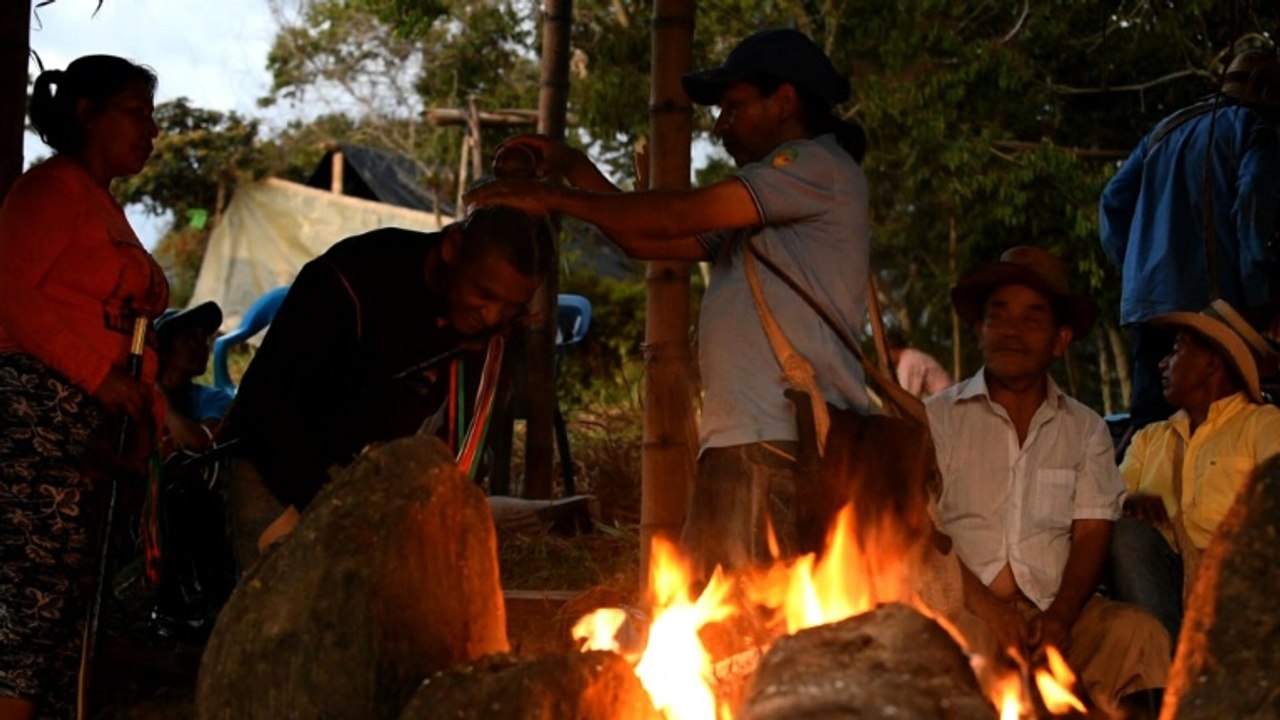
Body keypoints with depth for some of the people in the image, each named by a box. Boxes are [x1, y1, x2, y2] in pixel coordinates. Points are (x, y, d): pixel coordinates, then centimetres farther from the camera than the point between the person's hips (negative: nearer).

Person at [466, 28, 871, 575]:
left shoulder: (820, 166, -3)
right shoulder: (767, 201, 28)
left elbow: (679, 216, -10)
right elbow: (646, 240, 25)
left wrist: (552, 197, -3)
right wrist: (573, 169, 18)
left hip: (785, 444, -10)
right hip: (740, 445, 10)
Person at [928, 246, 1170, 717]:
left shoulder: (1086, 430, 16)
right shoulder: (938, 418, 9)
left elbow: (1091, 534, 6)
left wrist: (1059, 618, -14)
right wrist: (986, 608, -16)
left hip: (1056, 611, 2)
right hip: (962, 609, -2)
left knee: (1139, 633, -28)